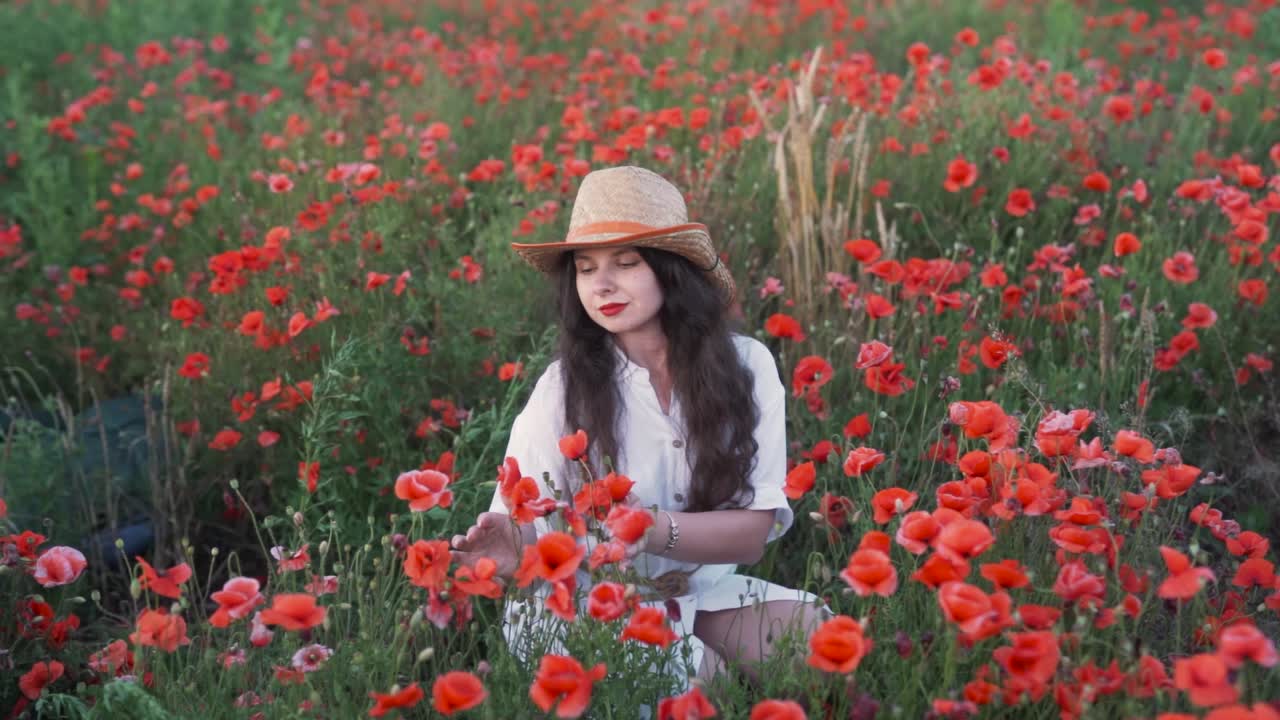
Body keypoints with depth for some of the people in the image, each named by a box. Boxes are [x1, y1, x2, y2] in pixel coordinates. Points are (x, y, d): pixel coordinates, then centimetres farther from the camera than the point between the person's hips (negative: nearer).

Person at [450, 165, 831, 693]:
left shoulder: (746, 365, -6)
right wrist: (514, 553, -39)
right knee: (698, 673, -30)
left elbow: (752, 532, -10)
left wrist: (652, 527, -29)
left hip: (706, 595, 2)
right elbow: (527, 529, -14)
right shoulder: (563, 386, -13)